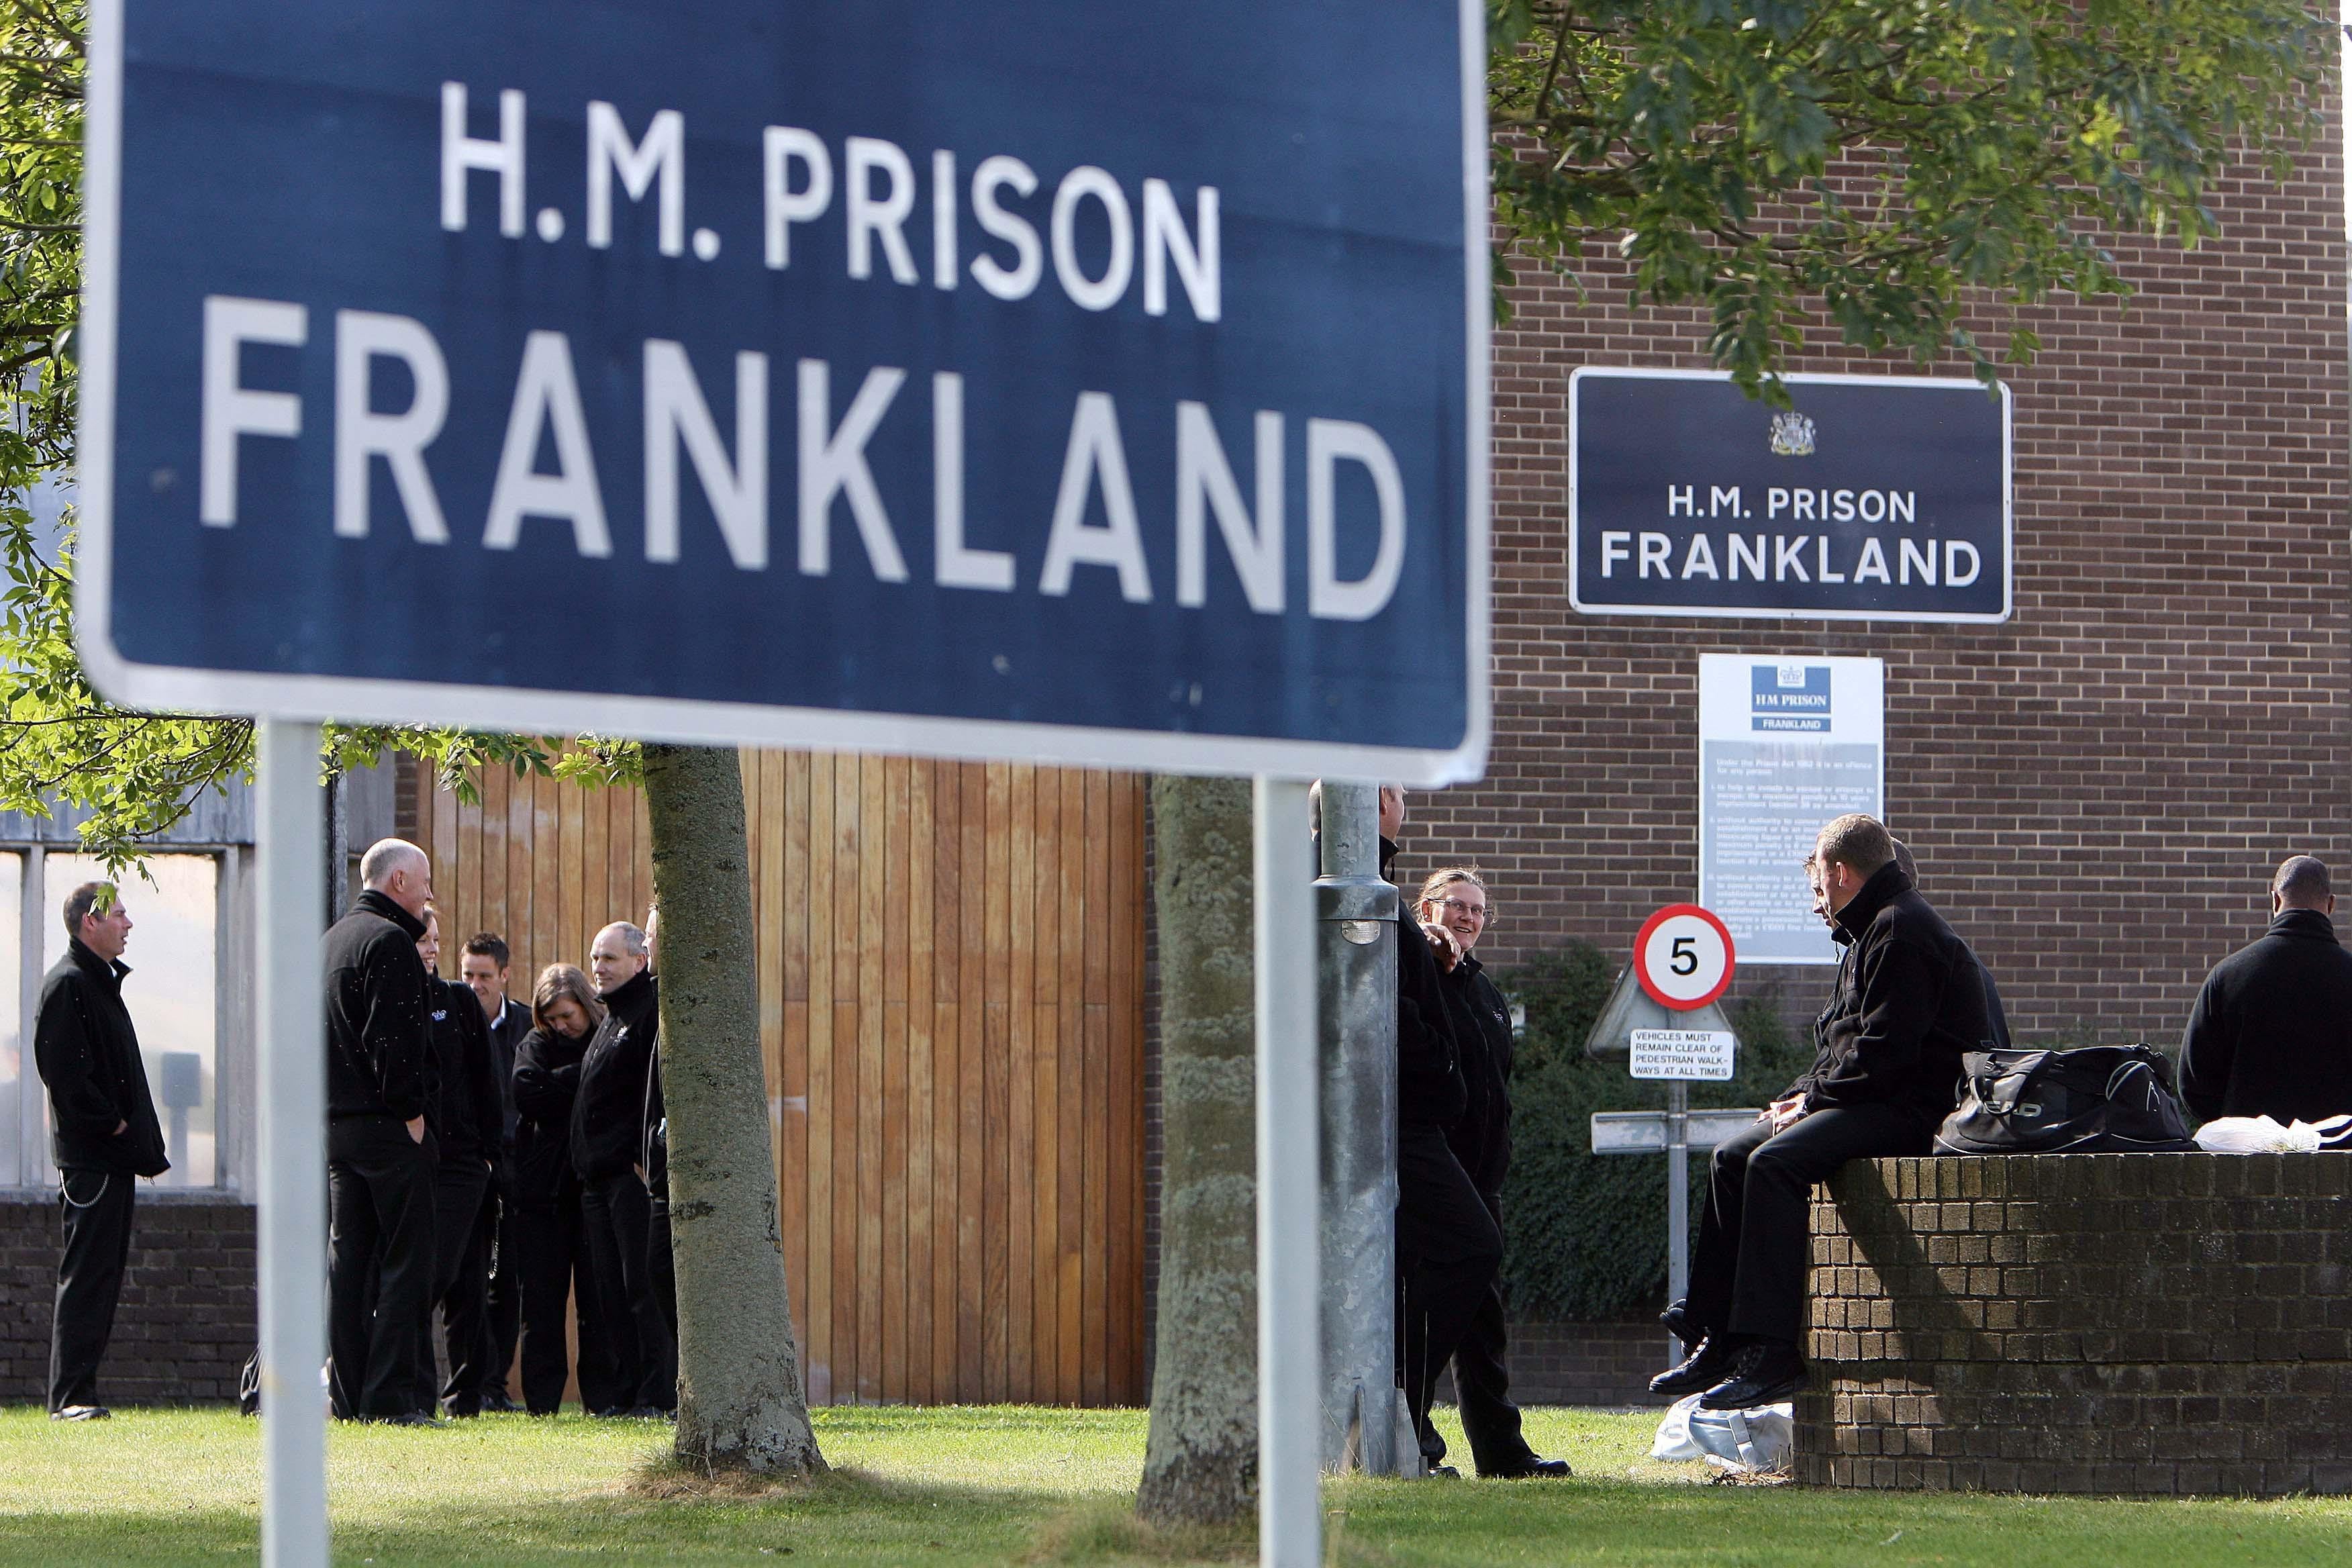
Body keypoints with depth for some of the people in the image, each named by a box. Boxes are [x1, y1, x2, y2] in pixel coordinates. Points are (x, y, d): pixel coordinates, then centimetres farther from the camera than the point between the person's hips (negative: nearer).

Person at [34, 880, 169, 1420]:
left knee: (105, 1272, 10)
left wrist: (137, 1139, 14)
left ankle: (78, 1391, 13)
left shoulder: (101, 981, 20)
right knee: (87, 1272, -12)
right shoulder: (68, 984, -11)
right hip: (89, 1153, -10)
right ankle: (69, 1396, -13)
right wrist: (111, 1123, -15)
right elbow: (65, 1072, -19)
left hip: (114, 1152, 10)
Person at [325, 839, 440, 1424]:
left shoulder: (331, 940, 18)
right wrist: (411, 1112, -15)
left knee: (347, 1258, 8)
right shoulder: (389, 942, -11)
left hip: (335, 1123, 9)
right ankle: (391, 1396, -10)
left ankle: (348, 1395, 7)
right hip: (386, 1125, -9)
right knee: (404, 1260, -6)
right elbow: (395, 1039, -19)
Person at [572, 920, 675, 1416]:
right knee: (612, 1292, 8)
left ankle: (658, 1394, -10)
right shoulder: (612, 1016, 23)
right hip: (599, 1179, 10)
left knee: (643, 1287, -10)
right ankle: (629, 1390, 11)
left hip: (633, 1174, -10)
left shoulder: (653, 1011, -8)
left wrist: (645, 1161, -21)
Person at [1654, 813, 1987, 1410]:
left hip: (1911, 1110, -11)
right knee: (1732, 1158, 6)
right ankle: (1714, 1340, 2)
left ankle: (1772, 1352, -33)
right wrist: (1802, 1095, 7)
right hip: (1871, 1101, 11)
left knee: (1776, 1162, -29)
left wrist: (1814, 1098, -12)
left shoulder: (1901, 929, -13)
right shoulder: (1871, 929, 21)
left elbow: (1884, 1052, -21)